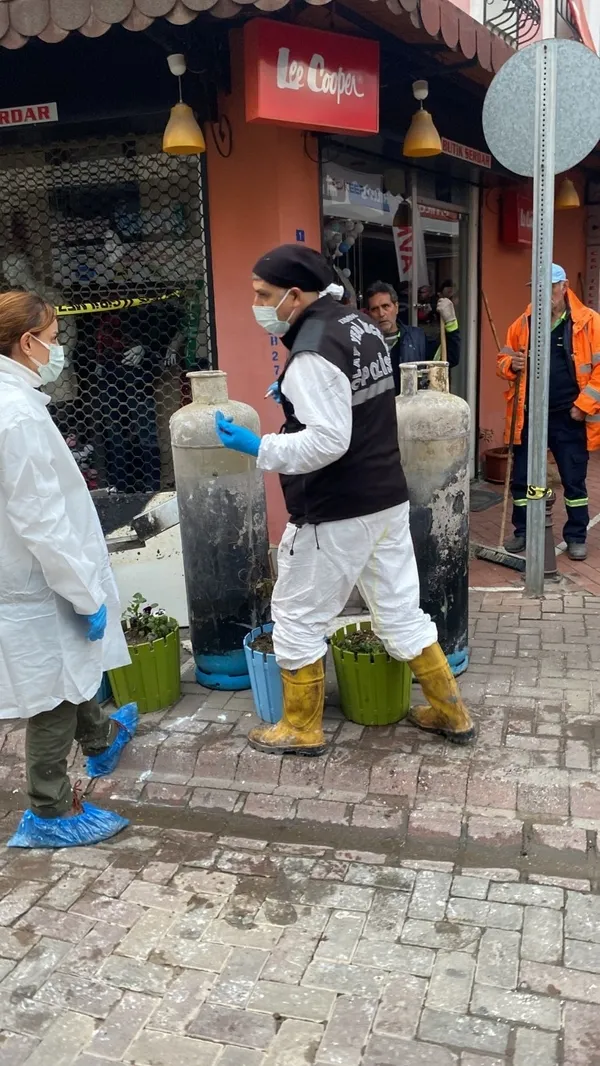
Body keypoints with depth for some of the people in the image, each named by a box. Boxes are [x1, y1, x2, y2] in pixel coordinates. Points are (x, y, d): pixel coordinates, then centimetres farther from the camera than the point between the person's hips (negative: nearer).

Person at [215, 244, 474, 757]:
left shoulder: (312, 351, -21)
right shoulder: (362, 324, 9)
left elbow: (327, 441, -27)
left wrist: (257, 446, -21)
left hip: (337, 513, -9)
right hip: (388, 498, 9)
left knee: (299, 618, 8)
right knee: (401, 610, 18)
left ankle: (302, 729, 22)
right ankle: (452, 713, 29)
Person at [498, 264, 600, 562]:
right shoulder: (523, 323, 6)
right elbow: (503, 358, 14)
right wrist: (511, 364, -10)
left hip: (569, 417, -3)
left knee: (574, 480, 6)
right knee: (522, 478, 10)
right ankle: (522, 531, 26)